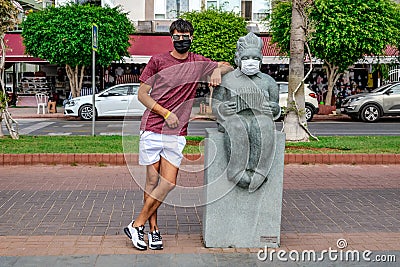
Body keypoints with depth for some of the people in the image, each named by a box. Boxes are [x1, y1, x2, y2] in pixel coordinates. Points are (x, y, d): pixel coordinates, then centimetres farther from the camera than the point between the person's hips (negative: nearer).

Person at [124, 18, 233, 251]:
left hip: (177, 134, 2)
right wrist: (166, 113, -9)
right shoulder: (157, 61, 2)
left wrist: (218, 70, -4)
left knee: (168, 183, -4)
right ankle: (153, 229, 14)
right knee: (153, 181, 1)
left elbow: (229, 67, 20)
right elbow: (142, 94, 2)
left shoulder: (198, 63, 9)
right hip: (152, 129, -2)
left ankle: (137, 225, 8)